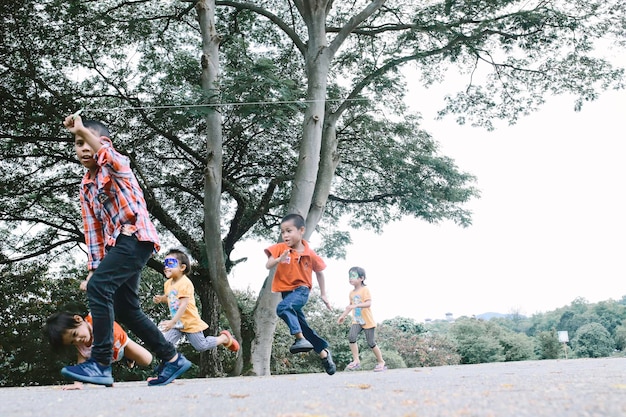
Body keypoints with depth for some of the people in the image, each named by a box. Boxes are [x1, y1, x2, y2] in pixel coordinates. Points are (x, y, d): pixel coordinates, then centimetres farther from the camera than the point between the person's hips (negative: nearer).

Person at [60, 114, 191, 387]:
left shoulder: (117, 165, -3)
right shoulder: (85, 187, 18)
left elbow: (108, 156, -31)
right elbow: (93, 229, 16)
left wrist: (83, 129, -41)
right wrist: (94, 267, 10)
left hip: (136, 236, -9)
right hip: (119, 243, 9)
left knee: (98, 287, -24)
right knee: (125, 309, 9)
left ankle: (101, 364, -22)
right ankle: (172, 359, 20)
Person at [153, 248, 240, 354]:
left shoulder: (185, 283, -24)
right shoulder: (168, 283, 2)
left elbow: (184, 305, -30)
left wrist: (172, 322, -35)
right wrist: (160, 298, 0)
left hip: (190, 322, -7)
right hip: (177, 324, 7)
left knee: (202, 346, 5)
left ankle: (225, 338, 26)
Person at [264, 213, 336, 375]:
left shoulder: (310, 254, -8)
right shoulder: (280, 248, -7)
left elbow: (319, 272, 8)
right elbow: (268, 266, -17)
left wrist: (323, 295, 12)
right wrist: (279, 259, -38)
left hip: (301, 290, -4)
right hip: (287, 291, 4)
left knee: (283, 307, -33)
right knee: (302, 325, 8)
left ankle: (301, 338, -32)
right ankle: (324, 352, 22)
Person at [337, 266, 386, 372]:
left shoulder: (365, 290, -11)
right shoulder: (352, 293, 10)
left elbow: (368, 303, -25)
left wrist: (356, 305, -37)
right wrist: (343, 315, 20)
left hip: (368, 321, -5)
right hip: (356, 321, 5)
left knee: (371, 343, -1)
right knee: (351, 336, -19)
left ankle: (381, 362, 18)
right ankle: (356, 360, -13)